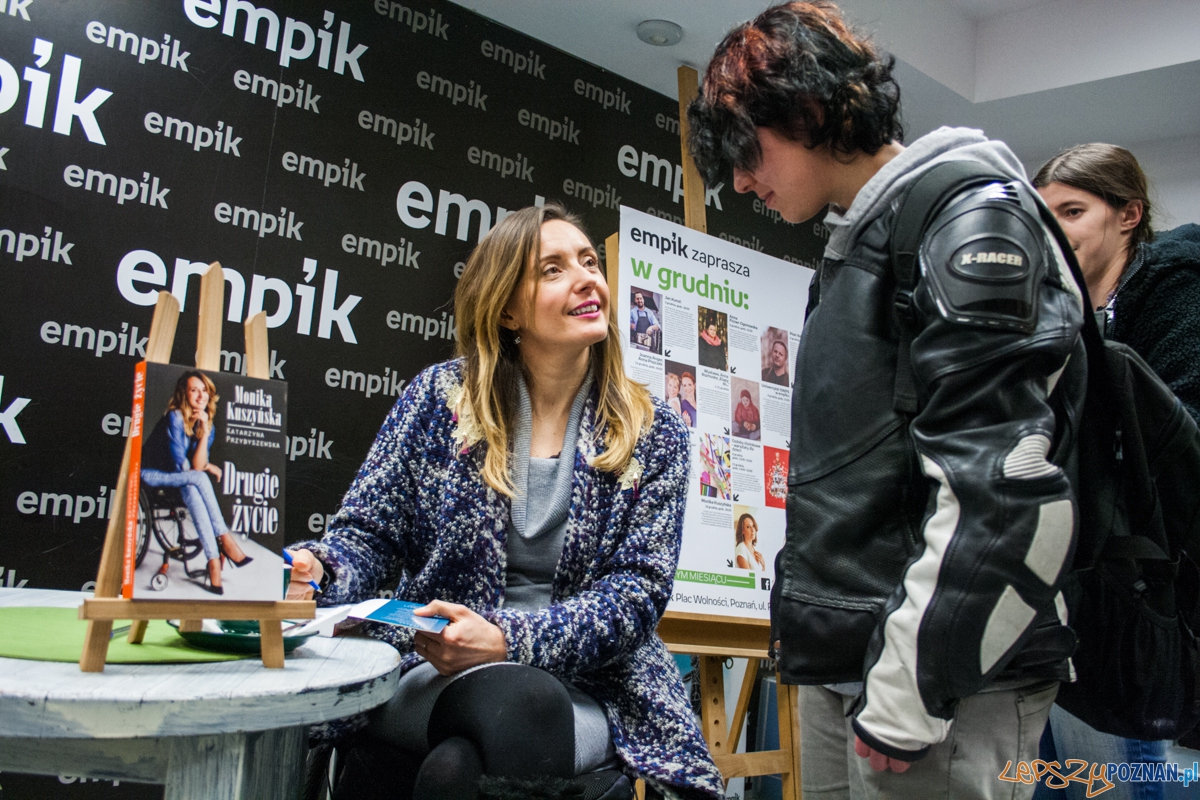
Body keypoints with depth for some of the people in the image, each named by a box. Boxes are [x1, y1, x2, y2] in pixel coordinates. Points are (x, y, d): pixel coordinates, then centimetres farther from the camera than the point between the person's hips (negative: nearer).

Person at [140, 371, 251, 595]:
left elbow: (196, 465, -16)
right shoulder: (175, 417, -18)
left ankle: (213, 561, -36)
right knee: (198, 478, -31)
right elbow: (181, 465, -17)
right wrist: (208, 467, -3)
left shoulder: (208, 424, -2)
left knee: (191, 490, -31)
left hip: (181, 479, 5)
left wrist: (205, 431, -22)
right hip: (153, 474, -5)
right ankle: (226, 541, -28)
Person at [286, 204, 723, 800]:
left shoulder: (653, 435, 3)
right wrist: (314, 571, -20)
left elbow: (638, 587, -5)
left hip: (588, 684, 0)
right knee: (522, 703, -33)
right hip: (429, 671, 1)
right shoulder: (442, 396, 4)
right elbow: (369, 532, 4)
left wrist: (508, 640, -20)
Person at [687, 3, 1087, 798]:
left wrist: (908, 694, -19)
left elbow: (1002, 485, -20)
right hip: (841, 672, 8)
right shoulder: (857, 242, 18)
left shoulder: (966, 211, -9)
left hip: (942, 678, -8)